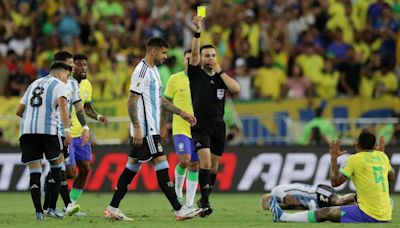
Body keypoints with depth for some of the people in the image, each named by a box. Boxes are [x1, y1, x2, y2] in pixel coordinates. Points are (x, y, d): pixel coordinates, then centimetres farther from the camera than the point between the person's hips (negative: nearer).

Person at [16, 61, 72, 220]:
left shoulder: (34, 85, 28)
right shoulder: (60, 86, 10)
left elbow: (19, 111, 28)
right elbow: (62, 105, -10)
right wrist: (67, 130, -17)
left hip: (26, 130, 4)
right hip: (47, 129, -4)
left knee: (34, 171, 4)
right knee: (56, 165, 14)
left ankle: (38, 211, -5)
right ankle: (52, 208, 9)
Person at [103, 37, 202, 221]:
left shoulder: (152, 71, 17)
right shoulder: (142, 71, -14)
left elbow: (159, 99, 27)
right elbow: (131, 101, -18)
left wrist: (181, 113, 24)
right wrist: (137, 128, -22)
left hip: (151, 129, 10)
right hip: (146, 130, -10)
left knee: (132, 167, 9)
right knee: (161, 166, -8)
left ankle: (112, 209, 11)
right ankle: (179, 210, -8)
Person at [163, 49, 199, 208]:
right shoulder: (175, 79, -1)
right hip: (180, 128, -3)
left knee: (194, 166, 3)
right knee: (184, 160, -20)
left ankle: (190, 204, 8)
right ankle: (178, 191, 6)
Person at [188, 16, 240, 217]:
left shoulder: (221, 77, 9)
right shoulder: (195, 74, 0)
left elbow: (236, 89, -8)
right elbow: (194, 52, -15)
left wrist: (220, 71, -8)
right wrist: (197, 30, -26)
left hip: (218, 126, 4)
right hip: (200, 126, -4)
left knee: (214, 166, 8)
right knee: (205, 162, -19)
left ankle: (203, 200, 21)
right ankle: (205, 201, -19)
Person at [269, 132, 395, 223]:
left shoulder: (355, 159, -9)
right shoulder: (382, 156, 9)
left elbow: (335, 182, -7)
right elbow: (392, 177, 27)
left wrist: (334, 158, 2)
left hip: (368, 215, -7)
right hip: (385, 216, 7)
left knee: (324, 213, 1)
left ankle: (282, 217, 7)